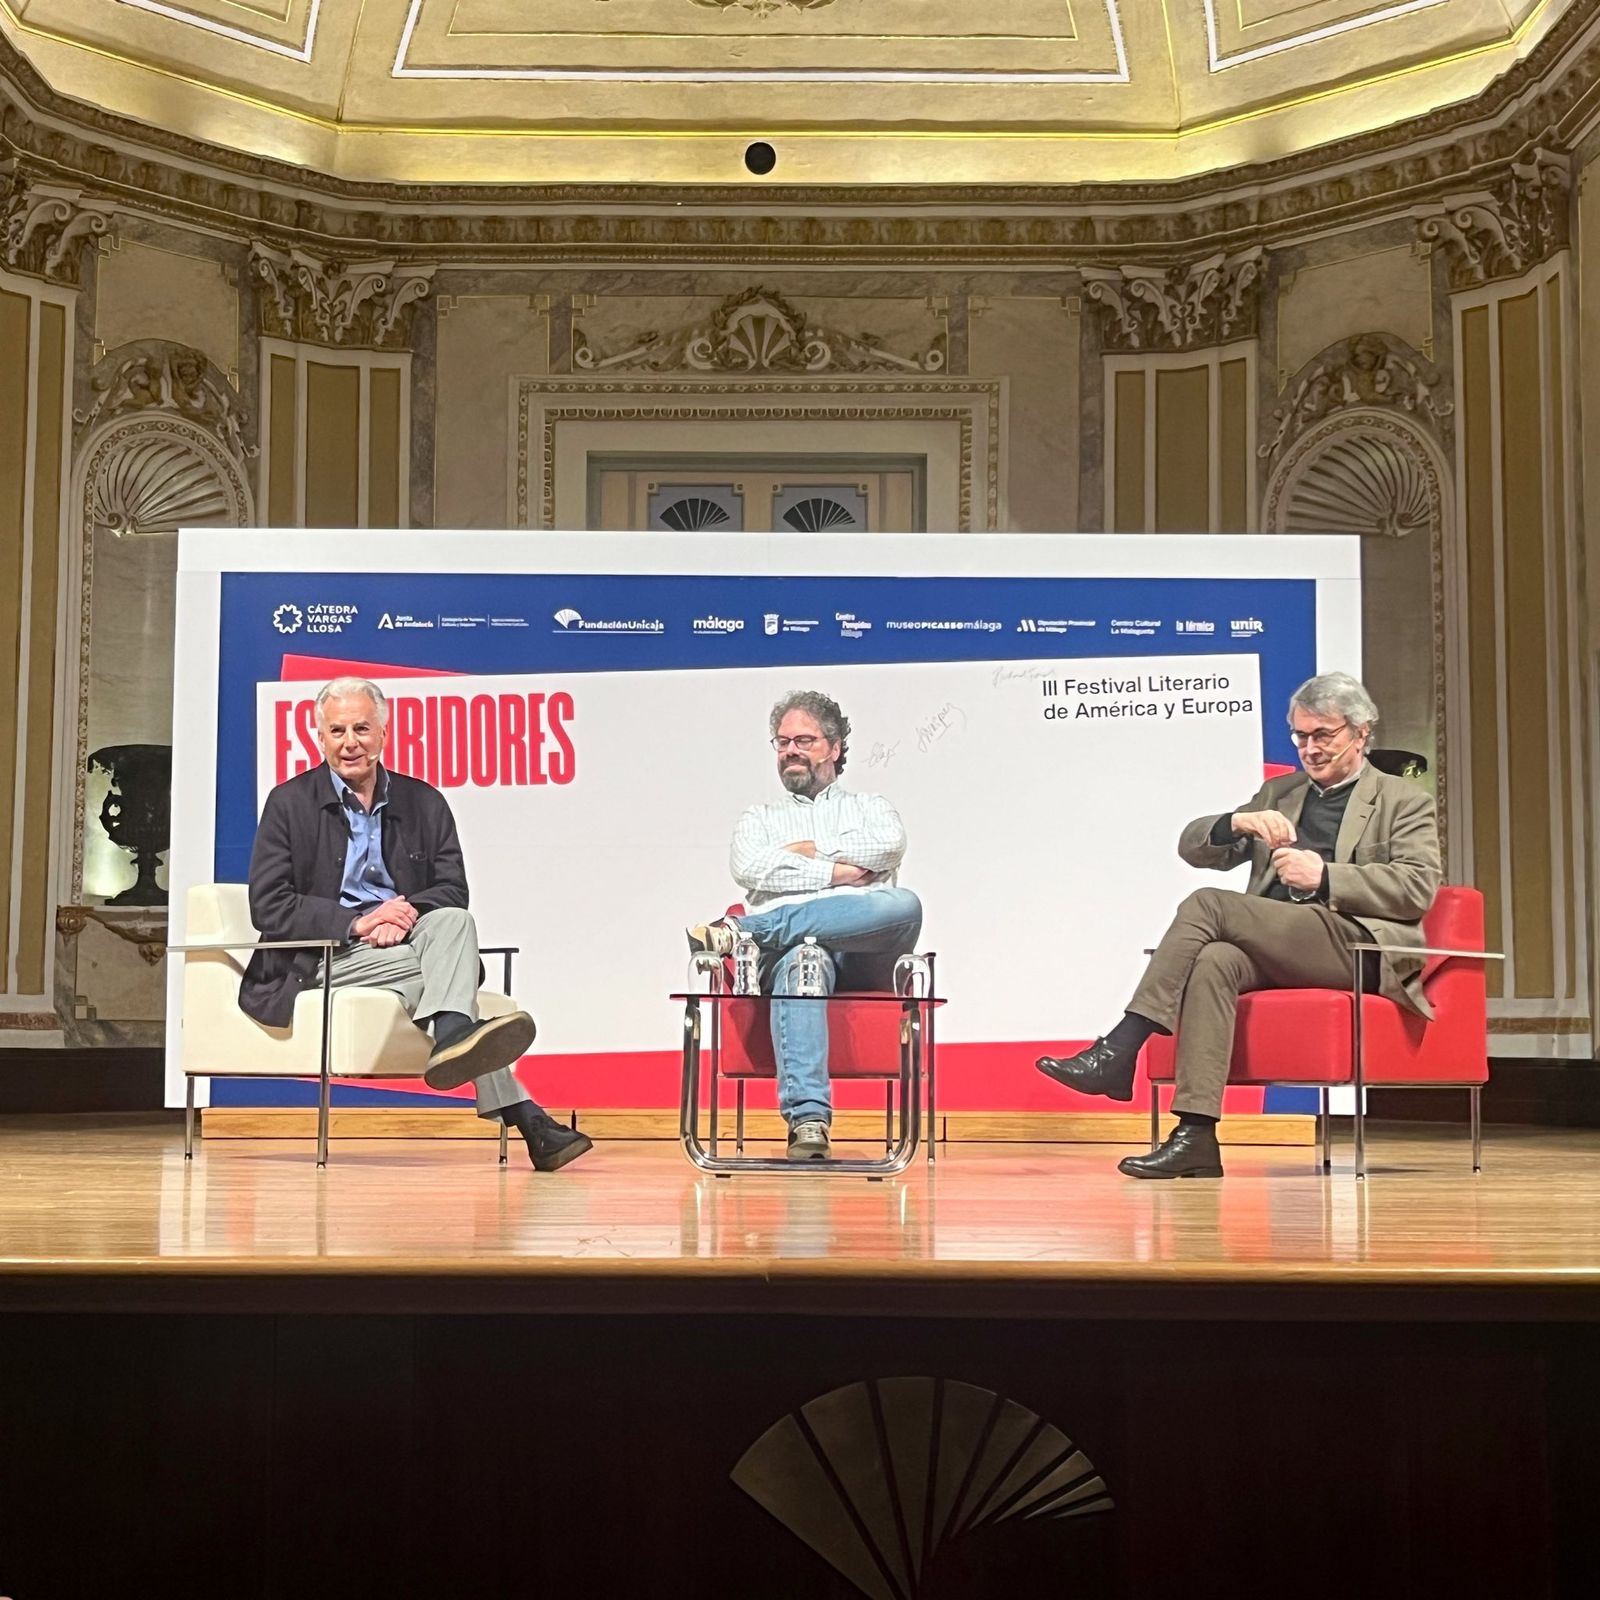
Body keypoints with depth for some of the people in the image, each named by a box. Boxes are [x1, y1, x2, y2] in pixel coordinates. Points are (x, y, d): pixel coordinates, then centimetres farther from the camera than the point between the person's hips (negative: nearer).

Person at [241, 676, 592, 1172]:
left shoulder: (423, 802, 14)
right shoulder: (290, 803, 5)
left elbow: (453, 890, 7)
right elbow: (269, 908, -4)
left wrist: (405, 914, -16)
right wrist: (356, 922, -18)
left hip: (404, 942, 4)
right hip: (324, 959, -4)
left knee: (453, 921, -30)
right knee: (453, 971, -29)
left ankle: (451, 1038, -48)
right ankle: (524, 1118, -38)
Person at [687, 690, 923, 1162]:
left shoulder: (870, 808, 29)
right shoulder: (759, 818, 29)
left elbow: (889, 846, 3)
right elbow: (747, 868, 4)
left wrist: (809, 851, 4)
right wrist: (834, 874, -3)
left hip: (862, 952, 1)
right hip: (787, 947, -1)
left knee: (903, 906, -36)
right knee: (803, 960, -42)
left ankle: (743, 928, -35)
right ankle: (808, 1118, -55)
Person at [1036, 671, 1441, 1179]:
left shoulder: (1404, 802, 14)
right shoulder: (1278, 793, 29)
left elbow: (1419, 888, -3)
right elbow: (1194, 848, 19)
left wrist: (1324, 876, -13)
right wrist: (1238, 823, -4)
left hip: (1357, 944, -4)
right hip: (1274, 948, 5)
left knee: (1208, 905, -25)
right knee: (1212, 961, -33)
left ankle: (1117, 1051, -28)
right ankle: (1196, 1137, -40)